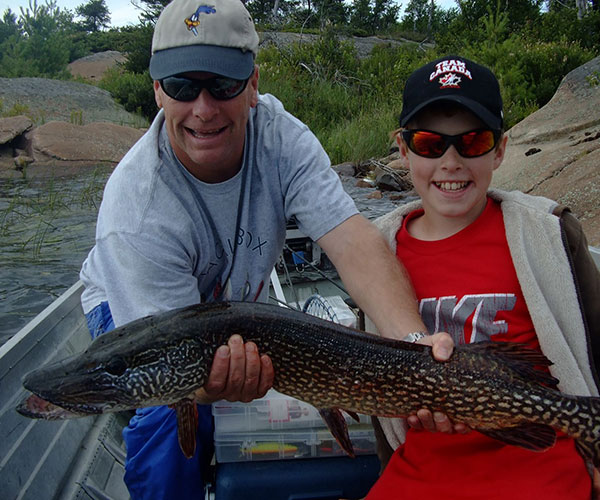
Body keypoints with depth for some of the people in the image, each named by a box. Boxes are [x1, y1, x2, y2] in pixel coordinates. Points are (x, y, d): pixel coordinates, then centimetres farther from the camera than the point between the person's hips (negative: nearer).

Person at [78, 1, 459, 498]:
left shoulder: (280, 136, -27)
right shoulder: (136, 213, -38)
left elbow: (354, 242, -38)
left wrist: (412, 341, -54)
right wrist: (211, 380, -61)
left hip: (236, 301, 5)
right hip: (130, 308, -4)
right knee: (175, 408, -29)